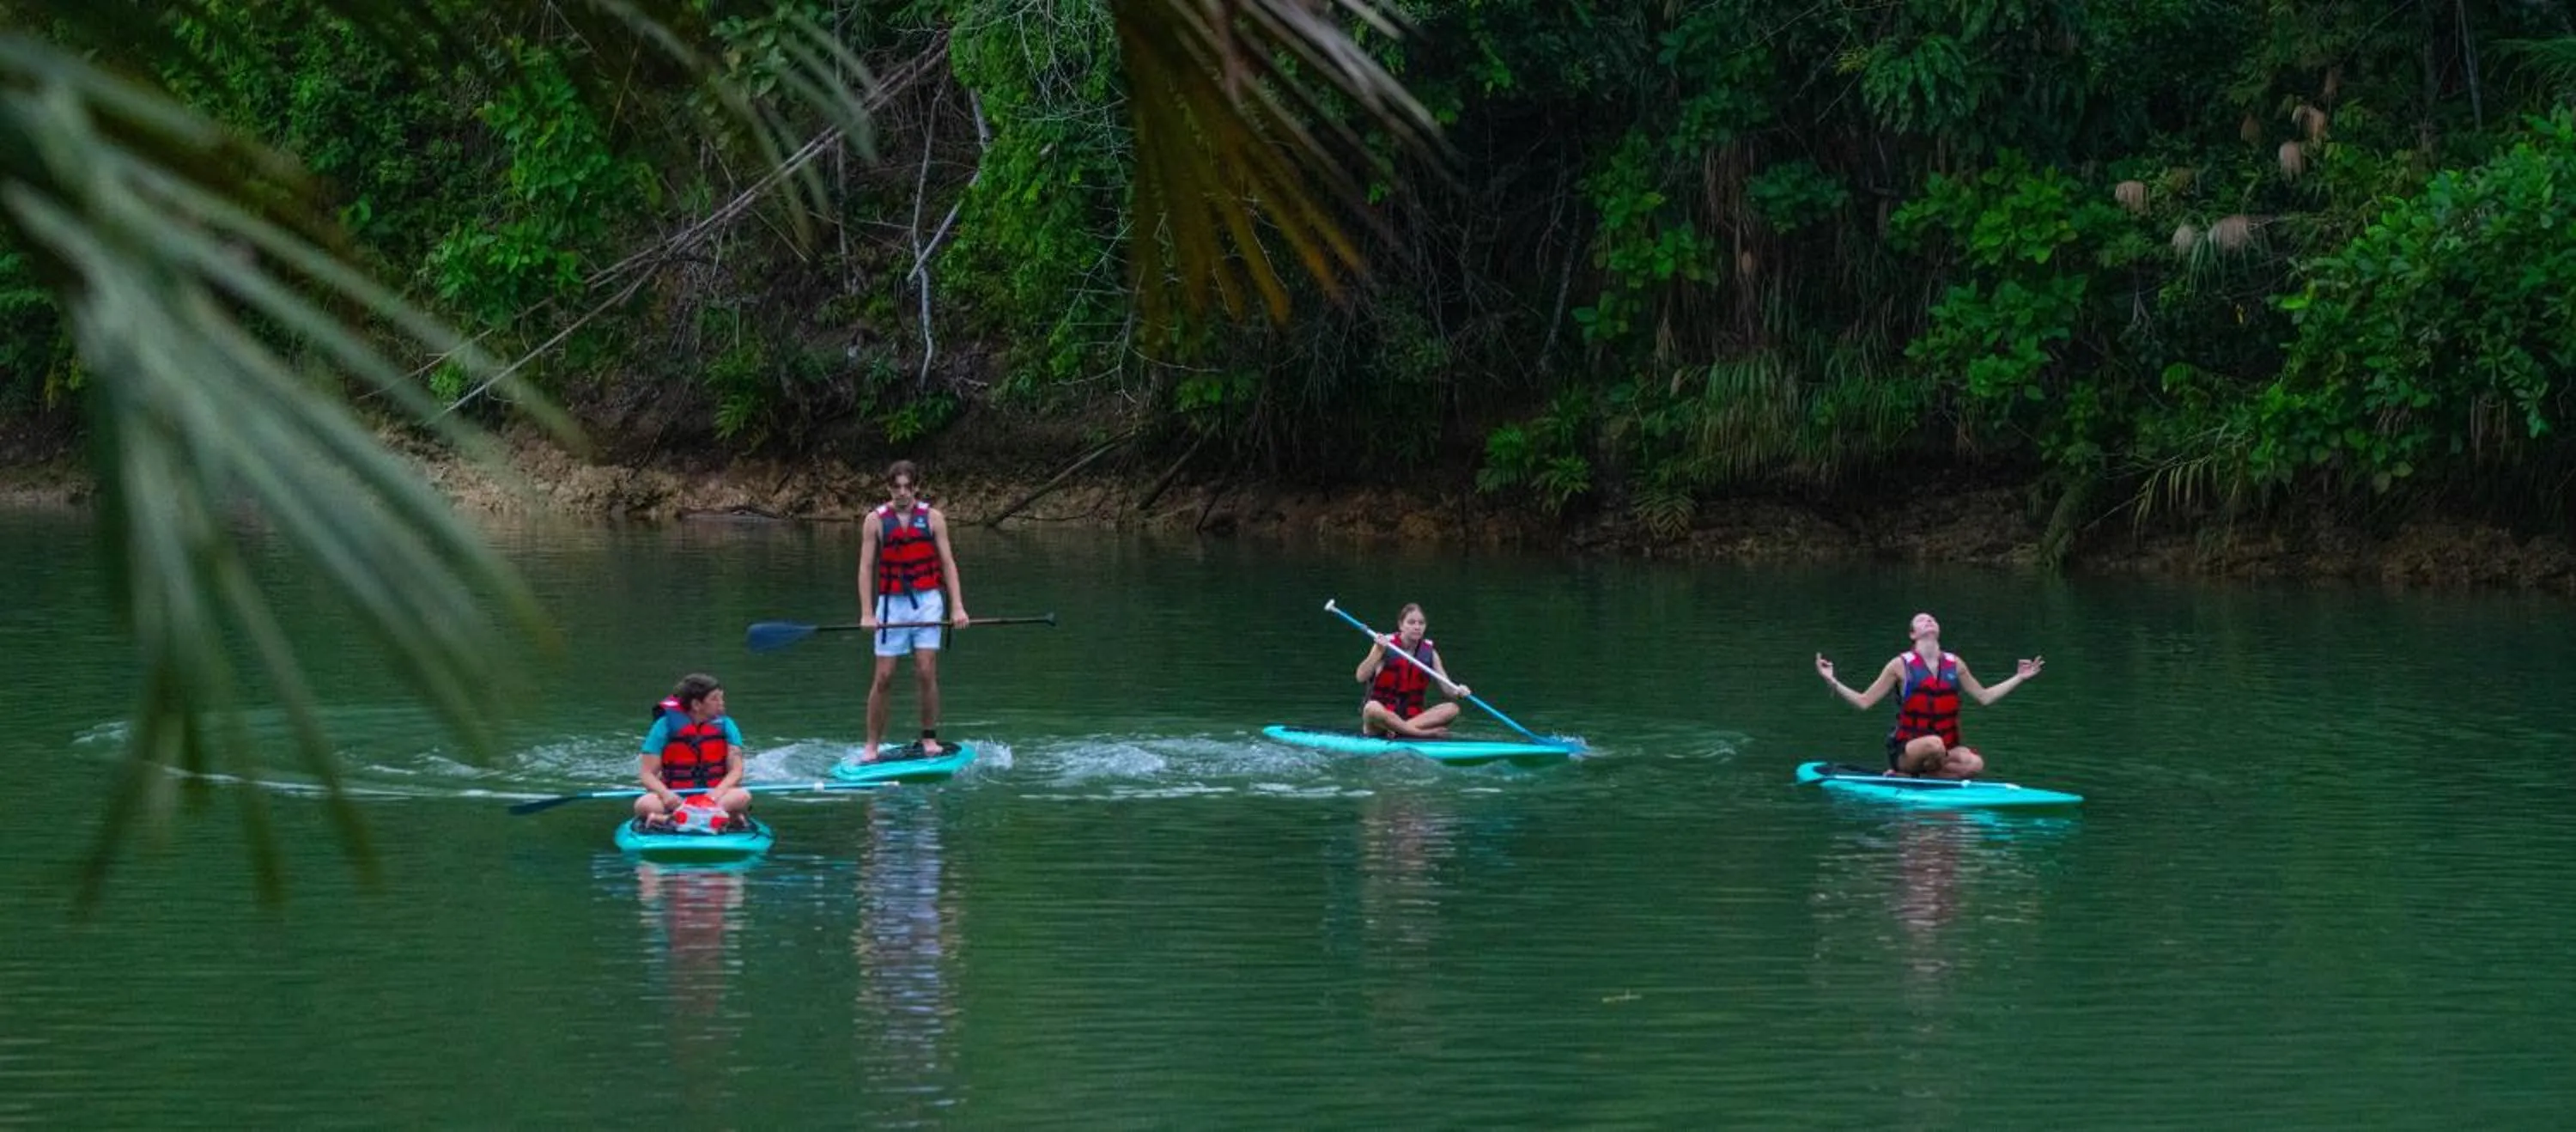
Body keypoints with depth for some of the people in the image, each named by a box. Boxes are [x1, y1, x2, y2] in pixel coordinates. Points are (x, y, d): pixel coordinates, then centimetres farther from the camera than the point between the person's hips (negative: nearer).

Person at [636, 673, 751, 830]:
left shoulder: (725, 725, 5)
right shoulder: (666, 726, -2)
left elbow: (736, 770, -2)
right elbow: (648, 774, -4)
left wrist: (718, 792, -23)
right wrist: (665, 794, -25)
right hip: (676, 797, -2)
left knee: (743, 797, -30)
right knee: (644, 805, -32)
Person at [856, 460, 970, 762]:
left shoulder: (932, 518, 3)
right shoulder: (876, 520, 2)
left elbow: (948, 563, 3)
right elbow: (866, 567, 0)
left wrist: (957, 606, -6)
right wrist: (867, 613, -9)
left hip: (927, 601, 0)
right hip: (892, 602, 0)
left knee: (926, 673, -5)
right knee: (883, 677, -1)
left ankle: (930, 740, 6)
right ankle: (872, 745, 6)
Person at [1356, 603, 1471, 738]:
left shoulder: (1429, 652, 6)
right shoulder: (1386, 645, -3)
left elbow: (1448, 688, 3)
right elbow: (1361, 677, -13)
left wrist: (1458, 692, -20)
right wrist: (1379, 653, -25)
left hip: (1413, 716, 4)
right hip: (1383, 713, -4)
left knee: (1452, 709, -19)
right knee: (1373, 708, -38)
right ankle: (1429, 733, -33)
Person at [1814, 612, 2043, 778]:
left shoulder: (1954, 664, 10)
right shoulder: (1901, 665, -1)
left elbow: (1984, 696, 20)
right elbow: (1864, 702, 0)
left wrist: (2019, 678, 18)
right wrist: (1832, 681, -12)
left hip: (1945, 750, 5)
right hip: (1906, 751, -5)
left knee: (1975, 763, -27)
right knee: (1934, 744, -39)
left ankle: (1909, 776, -11)